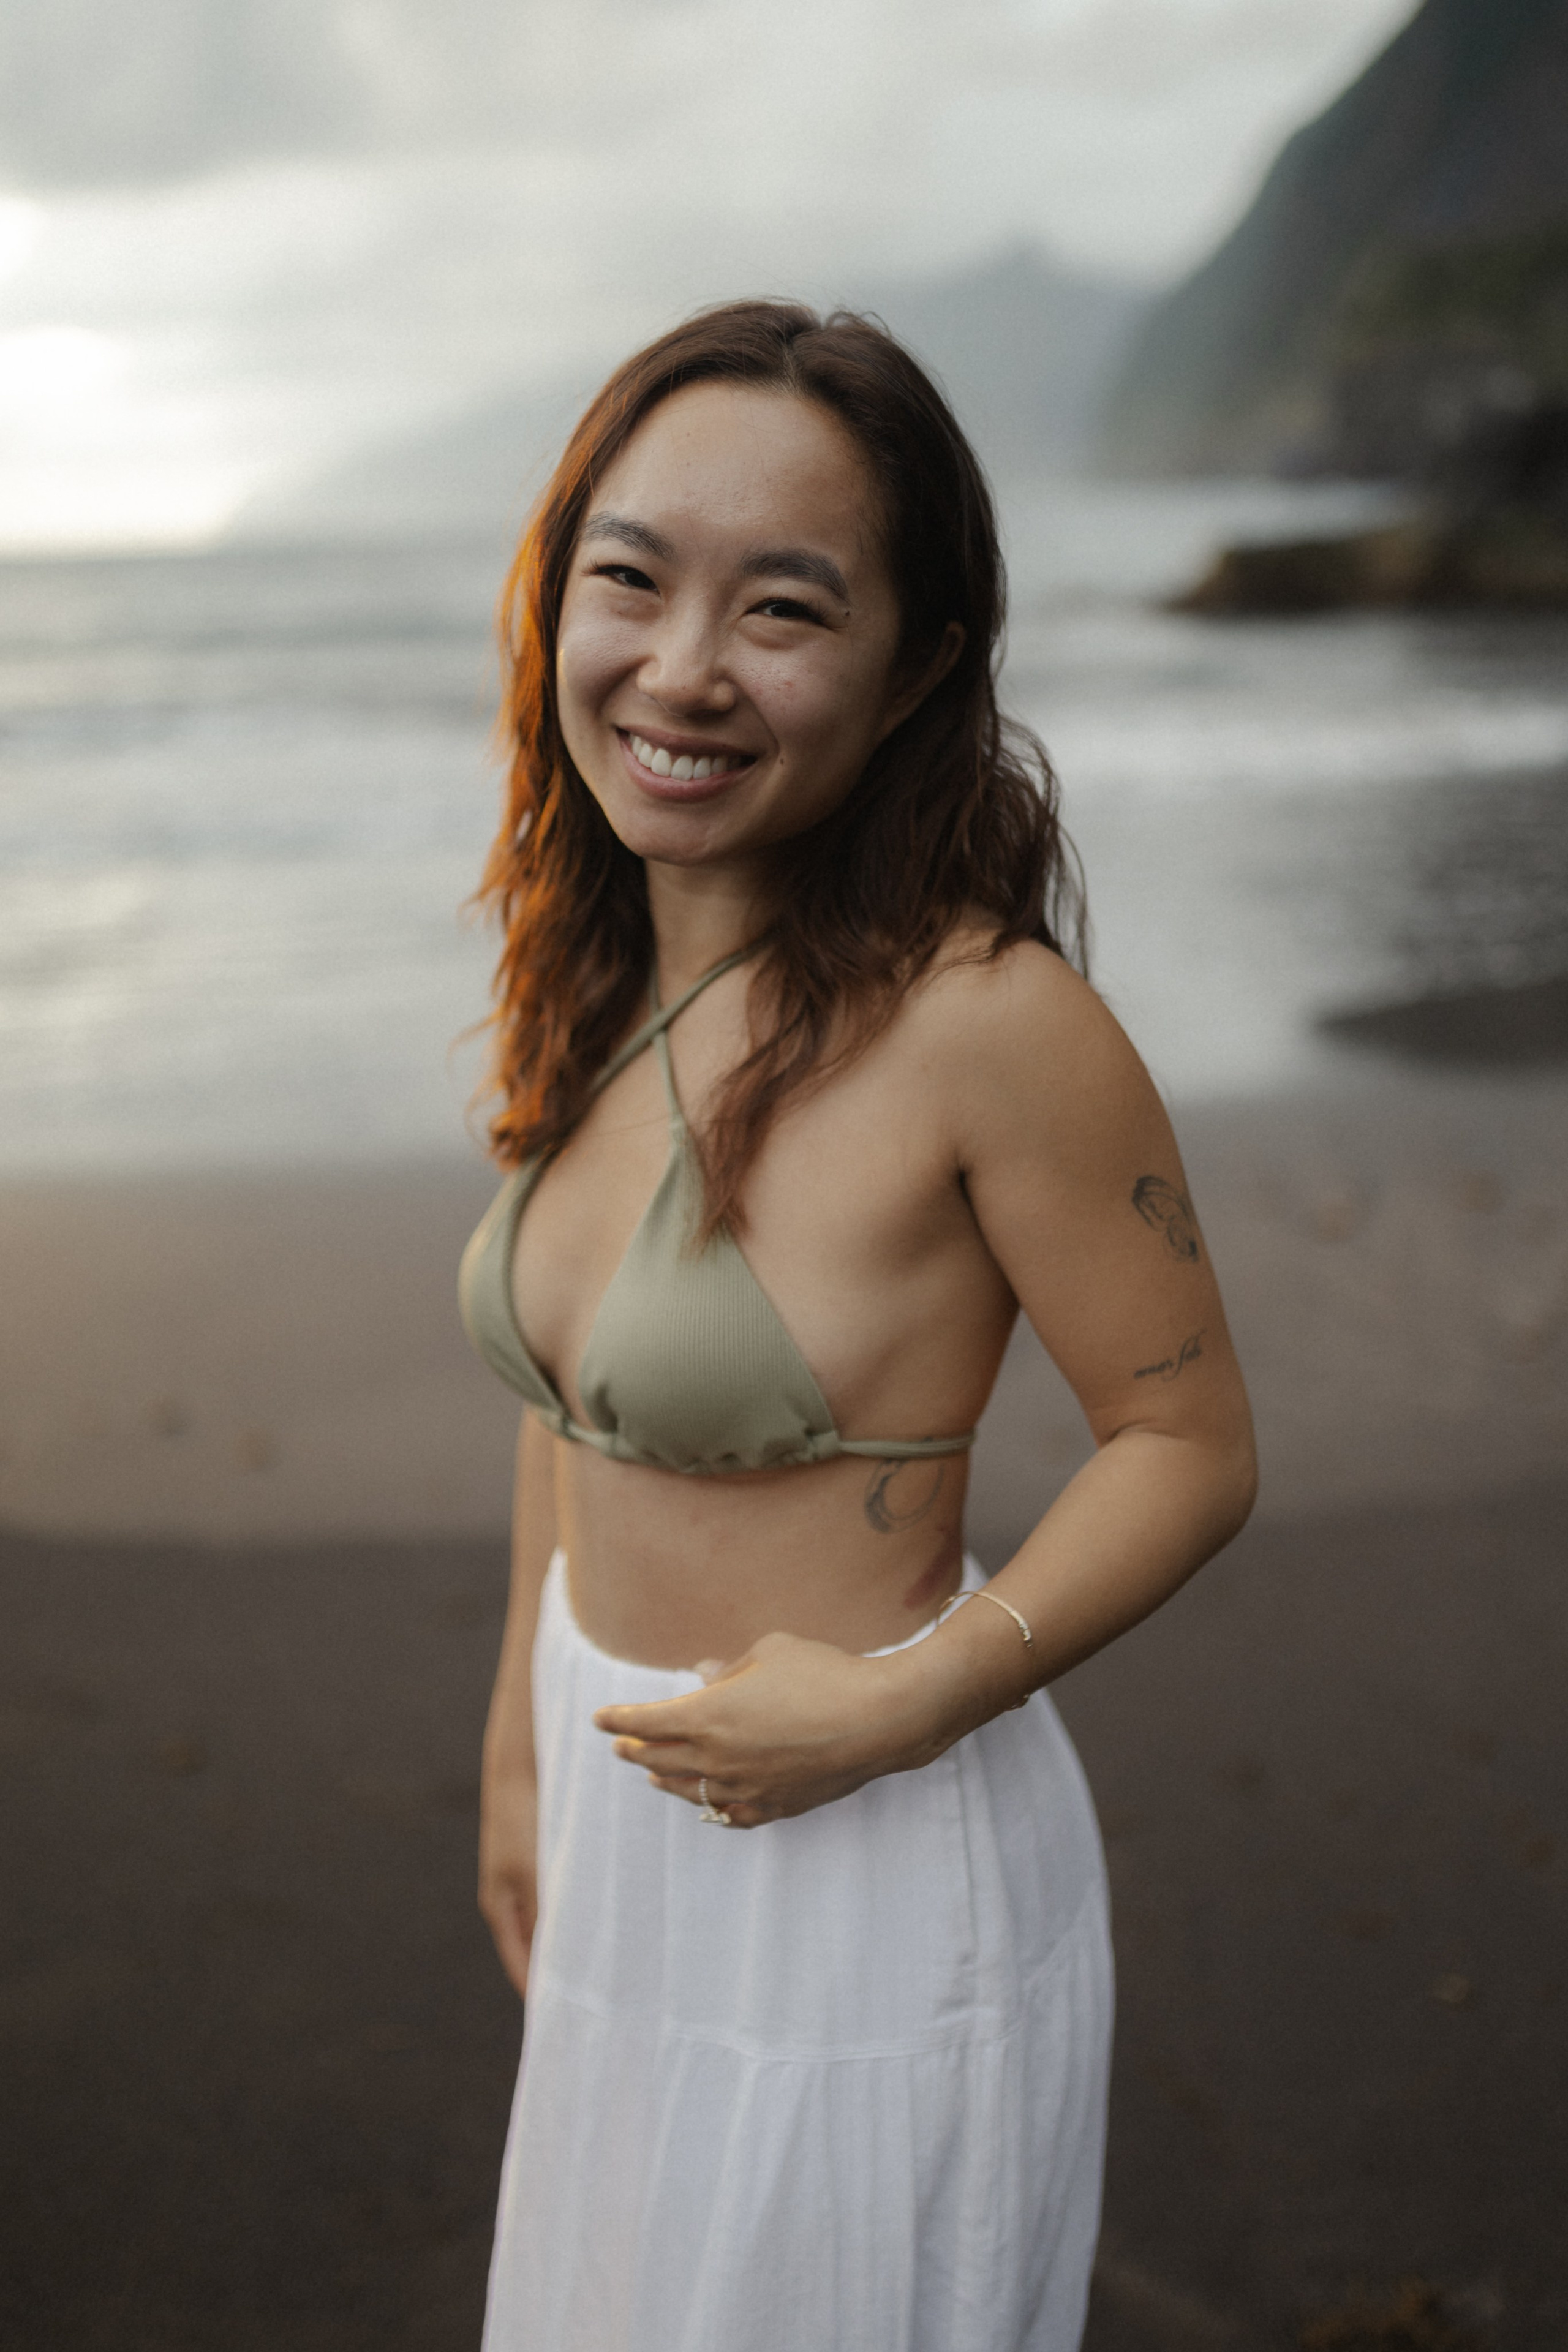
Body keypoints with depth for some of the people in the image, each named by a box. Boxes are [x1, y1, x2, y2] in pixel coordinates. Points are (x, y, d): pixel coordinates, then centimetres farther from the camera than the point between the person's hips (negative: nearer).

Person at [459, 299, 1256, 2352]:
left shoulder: (984, 1017, -25)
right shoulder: (595, 969, -4)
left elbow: (1191, 1447, -16)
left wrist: (901, 1706, -23)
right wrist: (521, 1751, 12)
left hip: (861, 1856, -7)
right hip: (625, 1809, 7)